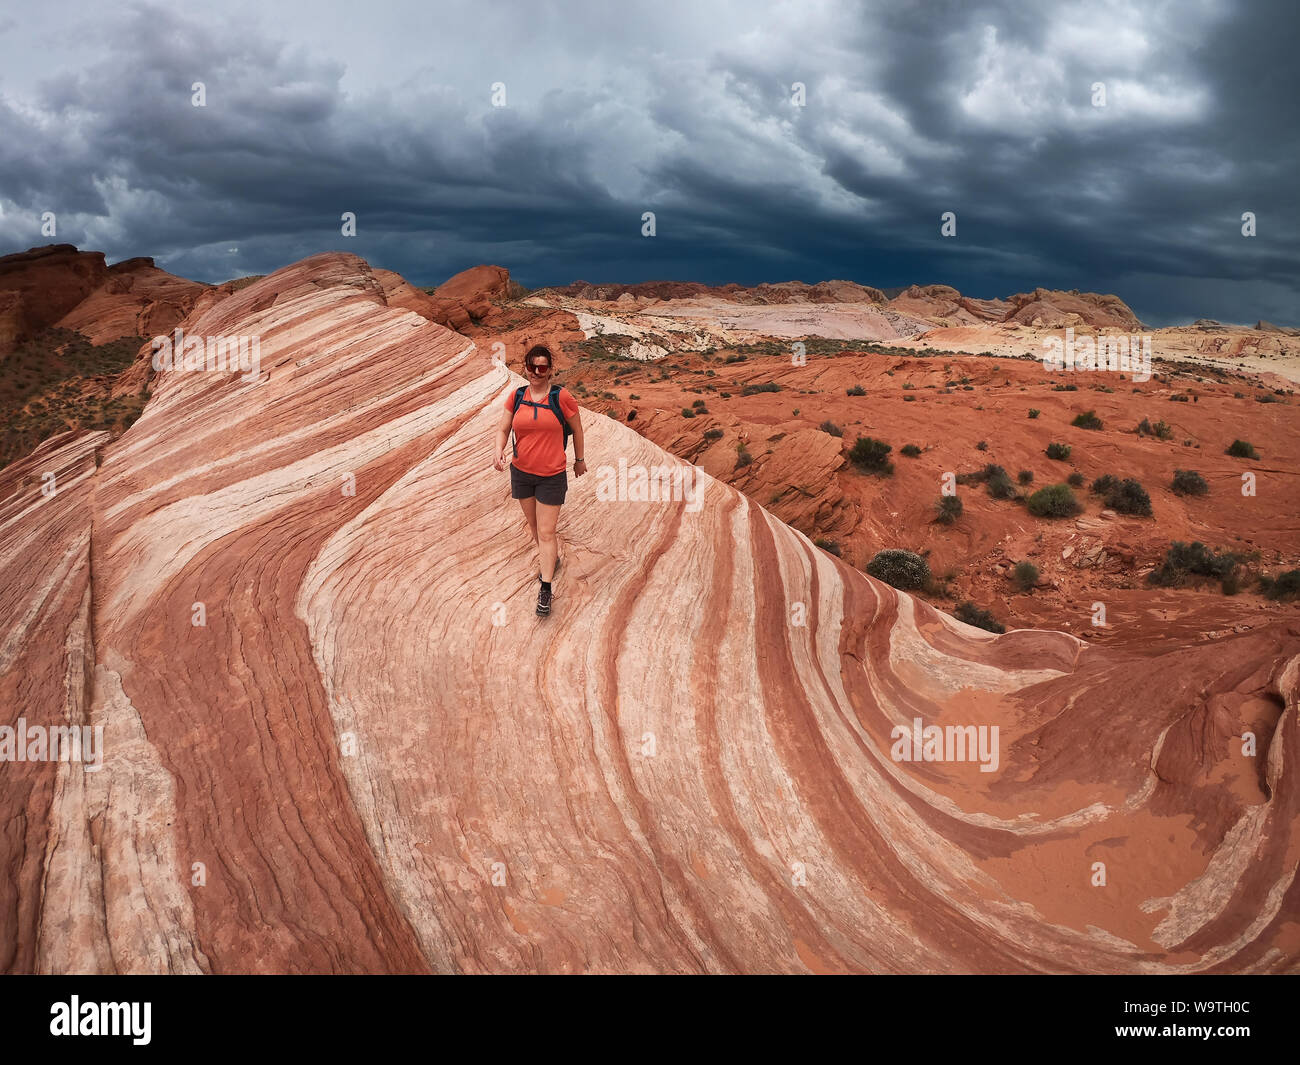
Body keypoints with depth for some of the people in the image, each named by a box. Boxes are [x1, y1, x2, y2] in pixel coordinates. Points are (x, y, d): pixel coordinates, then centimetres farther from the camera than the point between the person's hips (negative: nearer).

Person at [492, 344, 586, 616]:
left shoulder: (562, 397, -12)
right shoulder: (516, 396, -3)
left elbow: (577, 429, 1)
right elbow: (503, 429, 0)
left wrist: (579, 459, 10)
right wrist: (499, 450, -21)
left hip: (552, 476, -4)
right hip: (521, 472, 4)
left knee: (546, 532, -3)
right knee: (533, 525, 21)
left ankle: (545, 589, 6)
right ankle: (552, 560, 47)